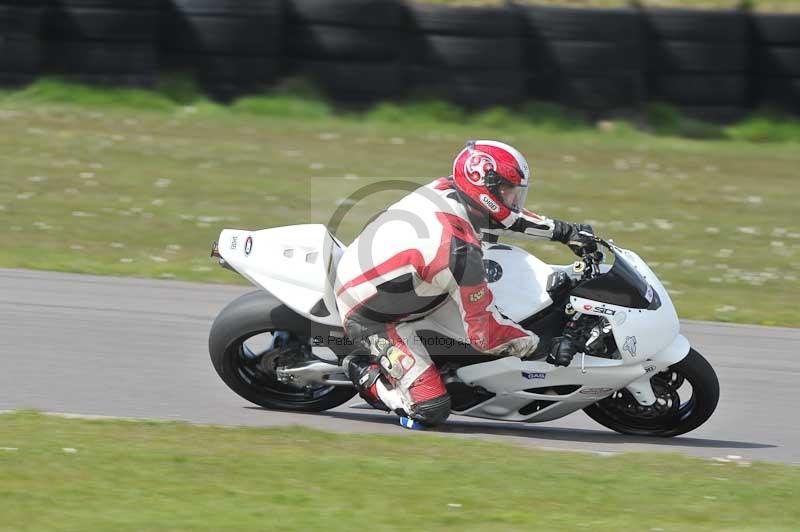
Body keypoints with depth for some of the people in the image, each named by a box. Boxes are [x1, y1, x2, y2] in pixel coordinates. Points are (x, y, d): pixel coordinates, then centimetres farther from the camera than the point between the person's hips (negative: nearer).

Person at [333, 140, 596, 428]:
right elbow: (484, 333, -23)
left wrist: (564, 231, 11)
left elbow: (499, 213, 13)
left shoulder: (445, 188, -9)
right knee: (431, 410, -15)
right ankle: (366, 373, 6)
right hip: (371, 317, -9)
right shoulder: (461, 252, -31)